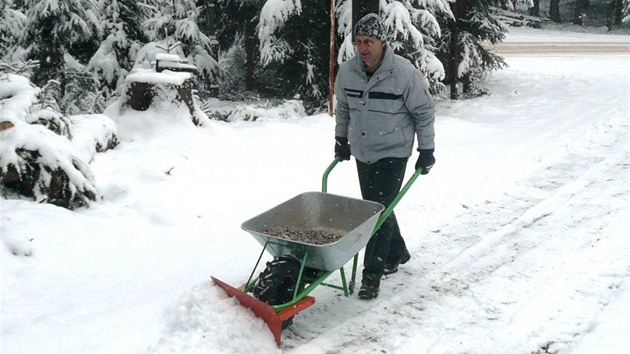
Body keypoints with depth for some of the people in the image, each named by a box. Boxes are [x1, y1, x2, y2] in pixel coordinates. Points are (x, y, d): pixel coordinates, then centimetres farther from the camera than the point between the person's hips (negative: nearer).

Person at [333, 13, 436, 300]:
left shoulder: (404, 72, -18)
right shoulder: (347, 71, -5)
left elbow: (424, 111, -8)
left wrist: (426, 150, -6)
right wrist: (341, 140, 18)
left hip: (393, 153, -5)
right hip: (362, 152, 5)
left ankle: (372, 277, -3)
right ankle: (396, 254, 38)